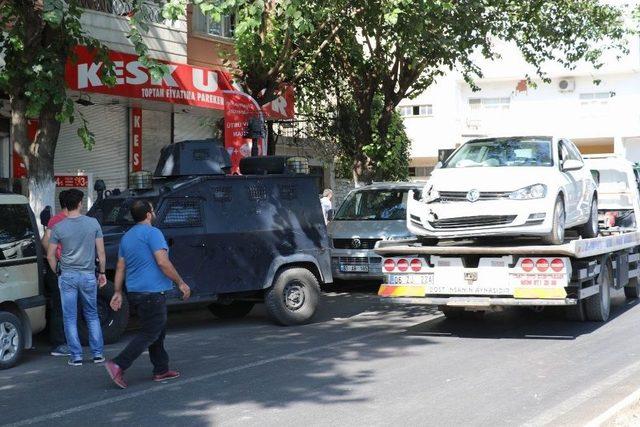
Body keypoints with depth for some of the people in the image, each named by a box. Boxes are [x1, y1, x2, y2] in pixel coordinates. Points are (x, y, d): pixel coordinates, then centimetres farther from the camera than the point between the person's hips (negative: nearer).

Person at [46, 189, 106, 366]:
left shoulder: (58, 228, -5)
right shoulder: (93, 223, -4)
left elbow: (50, 255, -1)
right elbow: (101, 252, -1)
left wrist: (57, 273, 13)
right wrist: (102, 272, 10)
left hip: (67, 276, -1)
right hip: (88, 275, 1)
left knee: (70, 318, 6)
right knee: (92, 315, 15)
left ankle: (76, 356, 6)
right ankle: (98, 353, 13)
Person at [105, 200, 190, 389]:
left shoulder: (127, 237, 15)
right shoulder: (152, 233, -12)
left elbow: (120, 267, 15)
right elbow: (162, 262, -19)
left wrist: (118, 292, 16)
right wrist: (180, 283, -12)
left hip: (134, 293, 9)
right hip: (152, 292, -9)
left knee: (158, 331, 17)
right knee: (149, 334, -5)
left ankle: (161, 370, 20)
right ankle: (118, 365, -13)